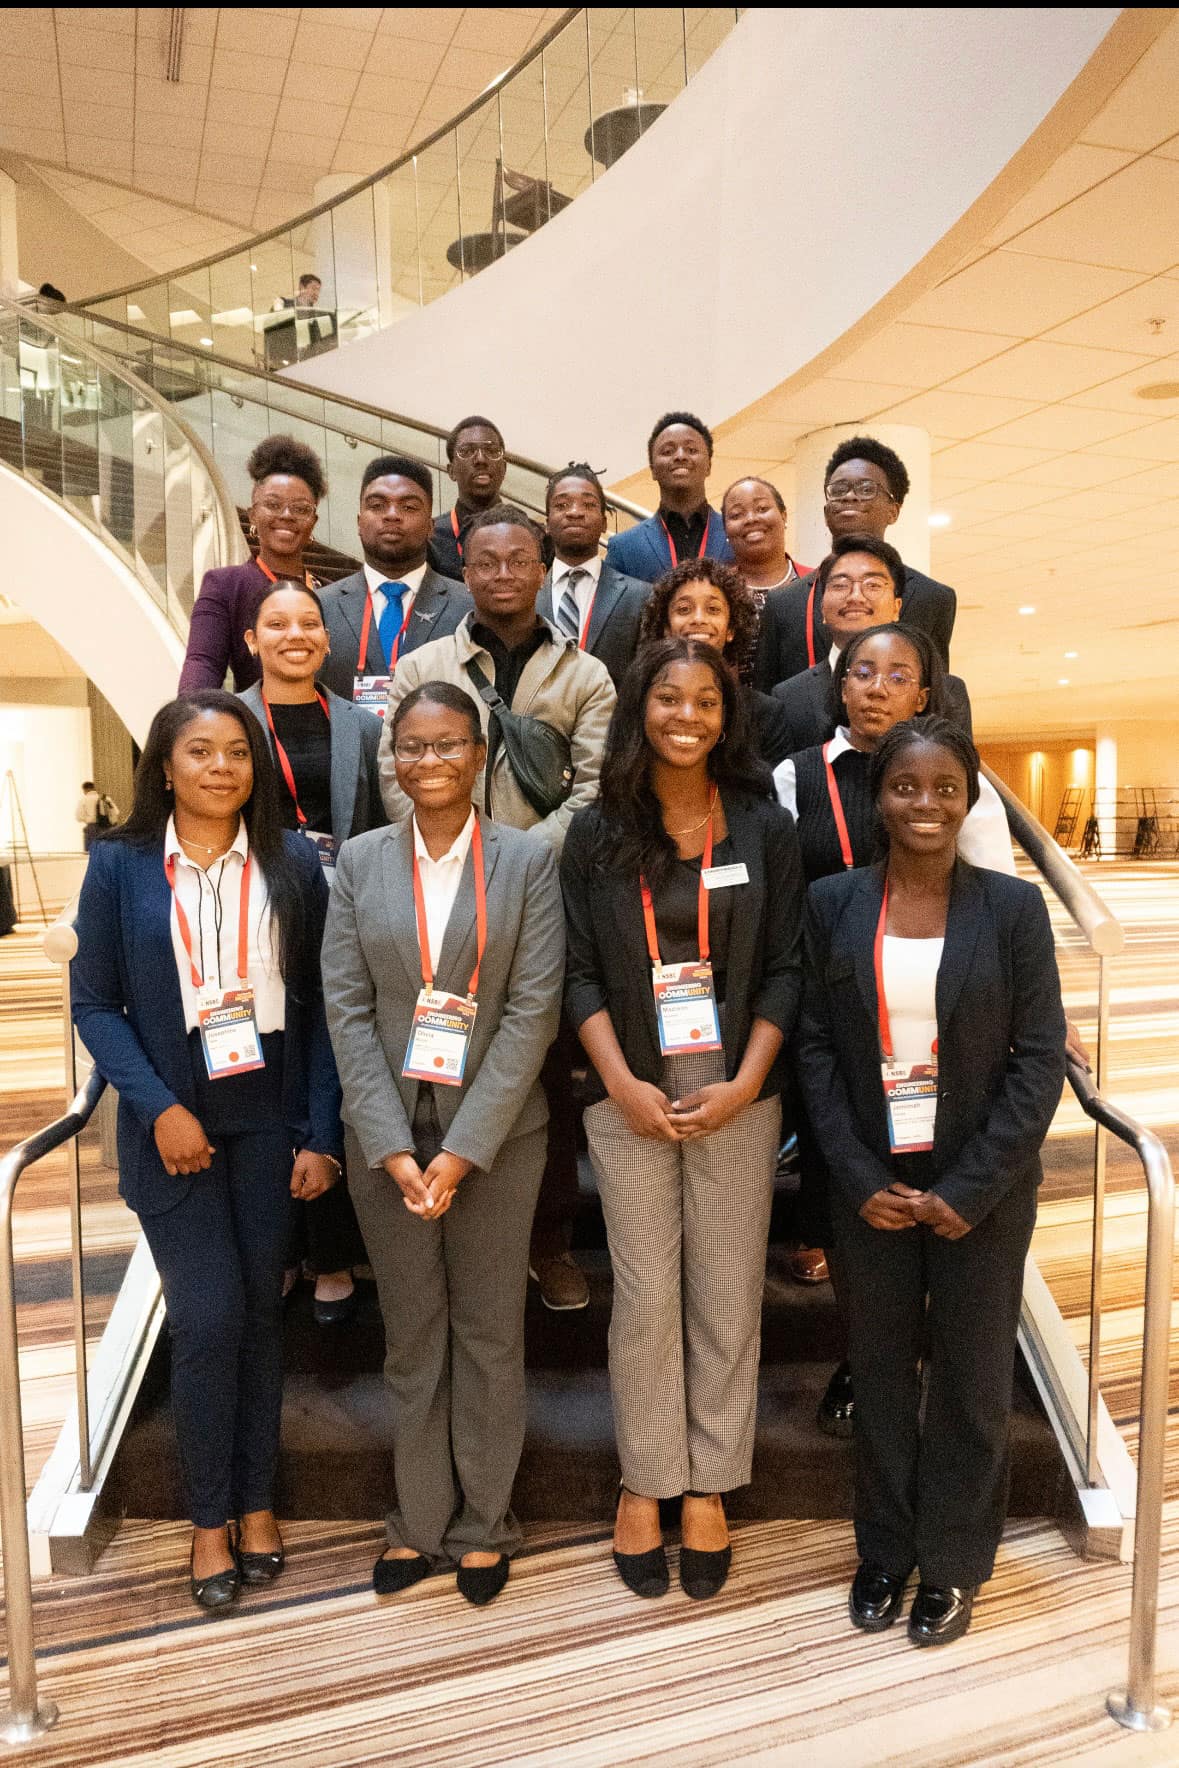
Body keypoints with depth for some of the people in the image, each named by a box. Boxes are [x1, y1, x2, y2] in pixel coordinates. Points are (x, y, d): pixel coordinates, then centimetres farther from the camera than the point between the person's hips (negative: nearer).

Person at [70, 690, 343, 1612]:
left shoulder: (293, 864, -1)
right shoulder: (121, 865, -2)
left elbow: (318, 1005, -1)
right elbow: (94, 1002, -1)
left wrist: (320, 1134, -5)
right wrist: (159, 1107, -12)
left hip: (271, 1125, 1)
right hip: (176, 1129, -1)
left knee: (261, 1311, 11)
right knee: (207, 1317, 0)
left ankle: (256, 1499, 31)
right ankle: (210, 1515, 23)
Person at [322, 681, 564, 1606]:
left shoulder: (528, 859, -4)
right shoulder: (360, 861, 2)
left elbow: (534, 1009, -9)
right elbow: (348, 1008, -2)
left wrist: (463, 1148, -13)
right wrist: (393, 1147, -9)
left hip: (495, 1131, -2)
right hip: (388, 1134, 2)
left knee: (490, 1336, 11)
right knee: (412, 1337, 14)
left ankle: (483, 1525, 31)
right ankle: (420, 1521, 33)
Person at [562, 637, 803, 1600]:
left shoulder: (764, 828, 2)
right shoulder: (597, 833, 3)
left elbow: (784, 969, 1)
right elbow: (579, 972, 1)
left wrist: (743, 1085, -10)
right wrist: (623, 1083, -10)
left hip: (736, 1092, 1)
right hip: (629, 1094, 0)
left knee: (728, 1296, 8)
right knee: (645, 1296, 6)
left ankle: (708, 1488, 26)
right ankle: (644, 1483, 25)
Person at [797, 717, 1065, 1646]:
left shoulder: (1014, 907, -6)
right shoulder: (833, 903, -2)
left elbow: (1042, 1058, -7)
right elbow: (816, 1046, -1)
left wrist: (970, 1189, -12)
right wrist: (859, 1179, -8)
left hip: (981, 1188, -1)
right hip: (872, 1184, 1)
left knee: (972, 1378, 12)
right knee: (880, 1370, 15)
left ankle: (952, 1563, 33)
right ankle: (885, 1549, 36)